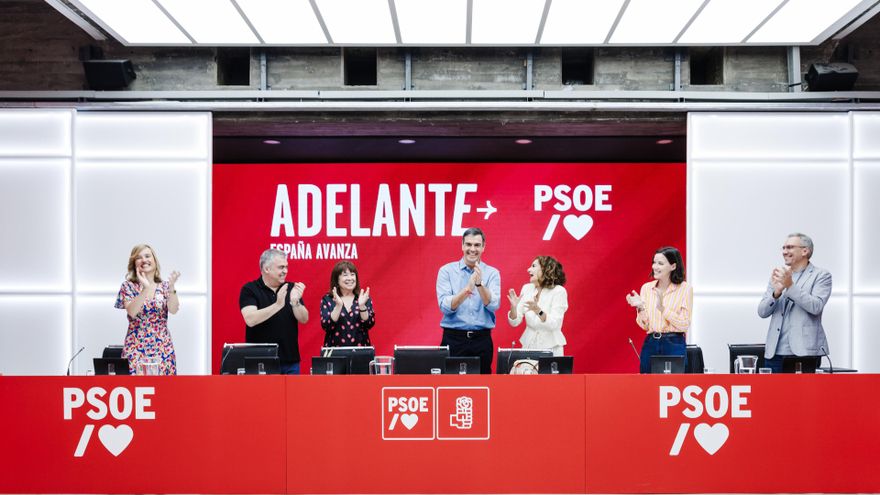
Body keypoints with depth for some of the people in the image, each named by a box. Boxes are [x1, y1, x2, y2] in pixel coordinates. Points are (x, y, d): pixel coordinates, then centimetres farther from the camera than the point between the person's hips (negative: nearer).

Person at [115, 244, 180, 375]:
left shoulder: (164, 286, 6)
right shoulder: (128, 286, 2)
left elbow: (173, 310, -9)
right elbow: (132, 312, -14)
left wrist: (171, 287, -24)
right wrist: (146, 288, -23)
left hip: (162, 347, 1)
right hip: (136, 347, -1)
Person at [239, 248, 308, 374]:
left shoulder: (291, 288, 6)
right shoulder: (249, 290, -3)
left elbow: (304, 319, 1)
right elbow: (250, 320, -18)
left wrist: (295, 302, -19)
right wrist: (278, 304, -27)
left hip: (290, 361, 3)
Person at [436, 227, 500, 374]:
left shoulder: (492, 273, 5)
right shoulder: (446, 271, 1)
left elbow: (494, 305, -9)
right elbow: (445, 306, -10)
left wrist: (479, 284, -24)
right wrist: (466, 290, -24)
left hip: (482, 339, 1)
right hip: (453, 339, -1)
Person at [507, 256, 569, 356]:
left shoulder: (559, 291, -10)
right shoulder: (526, 288, 3)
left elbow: (553, 325, -18)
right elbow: (515, 322, 2)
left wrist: (538, 311, -33)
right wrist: (514, 307, -17)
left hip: (550, 347, -4)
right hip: (529, 344, 4)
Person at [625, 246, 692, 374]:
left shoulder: (685, 288, -4)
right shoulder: (646, 288, 6)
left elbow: (684, 325, -10)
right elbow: (645, 326, 4)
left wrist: (663, 308, -19)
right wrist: (640, 308, -14)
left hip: (674, 345, -3)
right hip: (650, 345, 3)